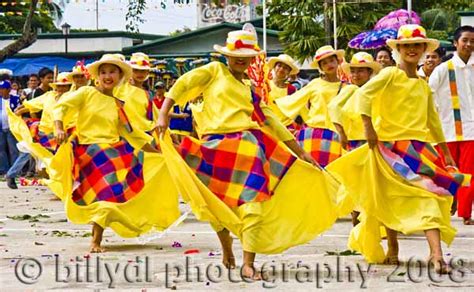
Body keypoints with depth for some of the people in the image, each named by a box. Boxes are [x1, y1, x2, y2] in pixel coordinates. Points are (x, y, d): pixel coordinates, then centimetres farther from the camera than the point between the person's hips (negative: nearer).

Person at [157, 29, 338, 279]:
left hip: (247, 146, 2)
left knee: (252, 203, -13)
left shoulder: (250, 91, 21)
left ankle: (248, 264, -12)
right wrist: (164, 114, -13)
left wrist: (301, 153, 21)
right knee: (215, 204, 7)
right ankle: (227, 253, 31)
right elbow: (183, 85, 2)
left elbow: (272, 122, 23)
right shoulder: (215, 71, 12)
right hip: (215, 146, -2)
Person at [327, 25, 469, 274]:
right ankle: (392, 250, 22)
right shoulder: (390, 75, -1)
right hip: (391, 145, -4)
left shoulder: (424, 85, 18)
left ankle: (436, 255, -20)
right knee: (390, 200, 5)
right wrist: (368, 127, -23)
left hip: (418, 147, 4)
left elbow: (433, 121, 25)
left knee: (428, 196, -12)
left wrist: (445, 151, 26)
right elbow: (364, 93, -17)